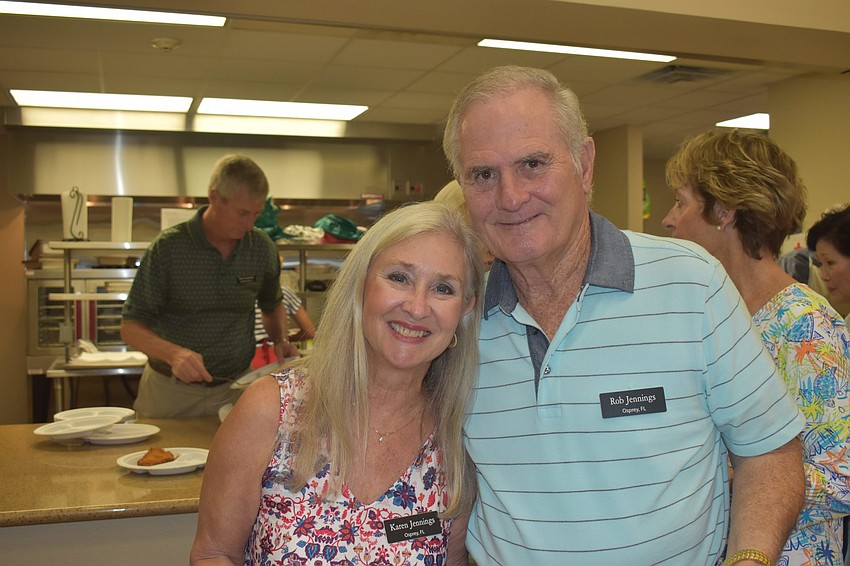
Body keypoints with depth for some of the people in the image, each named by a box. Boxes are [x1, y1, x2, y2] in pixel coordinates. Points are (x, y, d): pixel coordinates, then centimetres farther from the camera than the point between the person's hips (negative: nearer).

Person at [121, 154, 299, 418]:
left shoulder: (262, 248, 0)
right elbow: (130, 327, -9)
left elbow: (272, 306, 18)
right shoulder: (168, 248, -10)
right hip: (171, 390, -2)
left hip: (235, 388, 2)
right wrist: (172, 353, -26)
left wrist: (281, 340, -1)